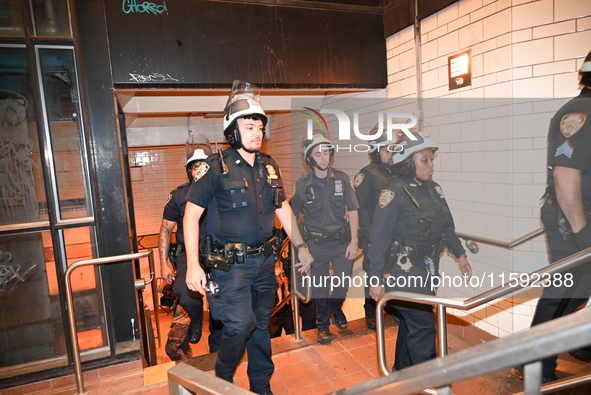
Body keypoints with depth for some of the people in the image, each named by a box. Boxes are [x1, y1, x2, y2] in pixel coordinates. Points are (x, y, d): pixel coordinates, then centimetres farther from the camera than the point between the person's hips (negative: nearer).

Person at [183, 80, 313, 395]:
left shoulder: (269, 166, 7)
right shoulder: (216, 167, -10)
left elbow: (282, 209, 15)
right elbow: (191, 215, -9)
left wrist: (301, 246, 15)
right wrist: (193, 266, -15)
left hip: (264, 260, 5)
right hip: (230, 264, -5)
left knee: (261, 326, 16)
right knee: (240, 325, -7)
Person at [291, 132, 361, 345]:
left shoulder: (342, 179, -3)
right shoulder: (303, 184, -4)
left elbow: (352, 210, -2)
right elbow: (291, 215, 5)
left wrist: (354, 242, -7)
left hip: (342, 242, 1)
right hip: (317, 245, 0)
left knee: (343, 283, 7)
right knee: (319, 287, 9)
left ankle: (335, 308, 42)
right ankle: (322, 325, 33)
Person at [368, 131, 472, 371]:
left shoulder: (433, 189, 6)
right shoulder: (394, 193, -16)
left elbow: (447, 226, 17)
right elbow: (379, 238, -15)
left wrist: (459, 254, 15)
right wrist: (375, 279, -14)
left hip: (427, 269, 8)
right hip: (403, 270, -7)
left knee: (411, 321, 19)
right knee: (423, 325, -1)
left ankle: (402, 369, 38)